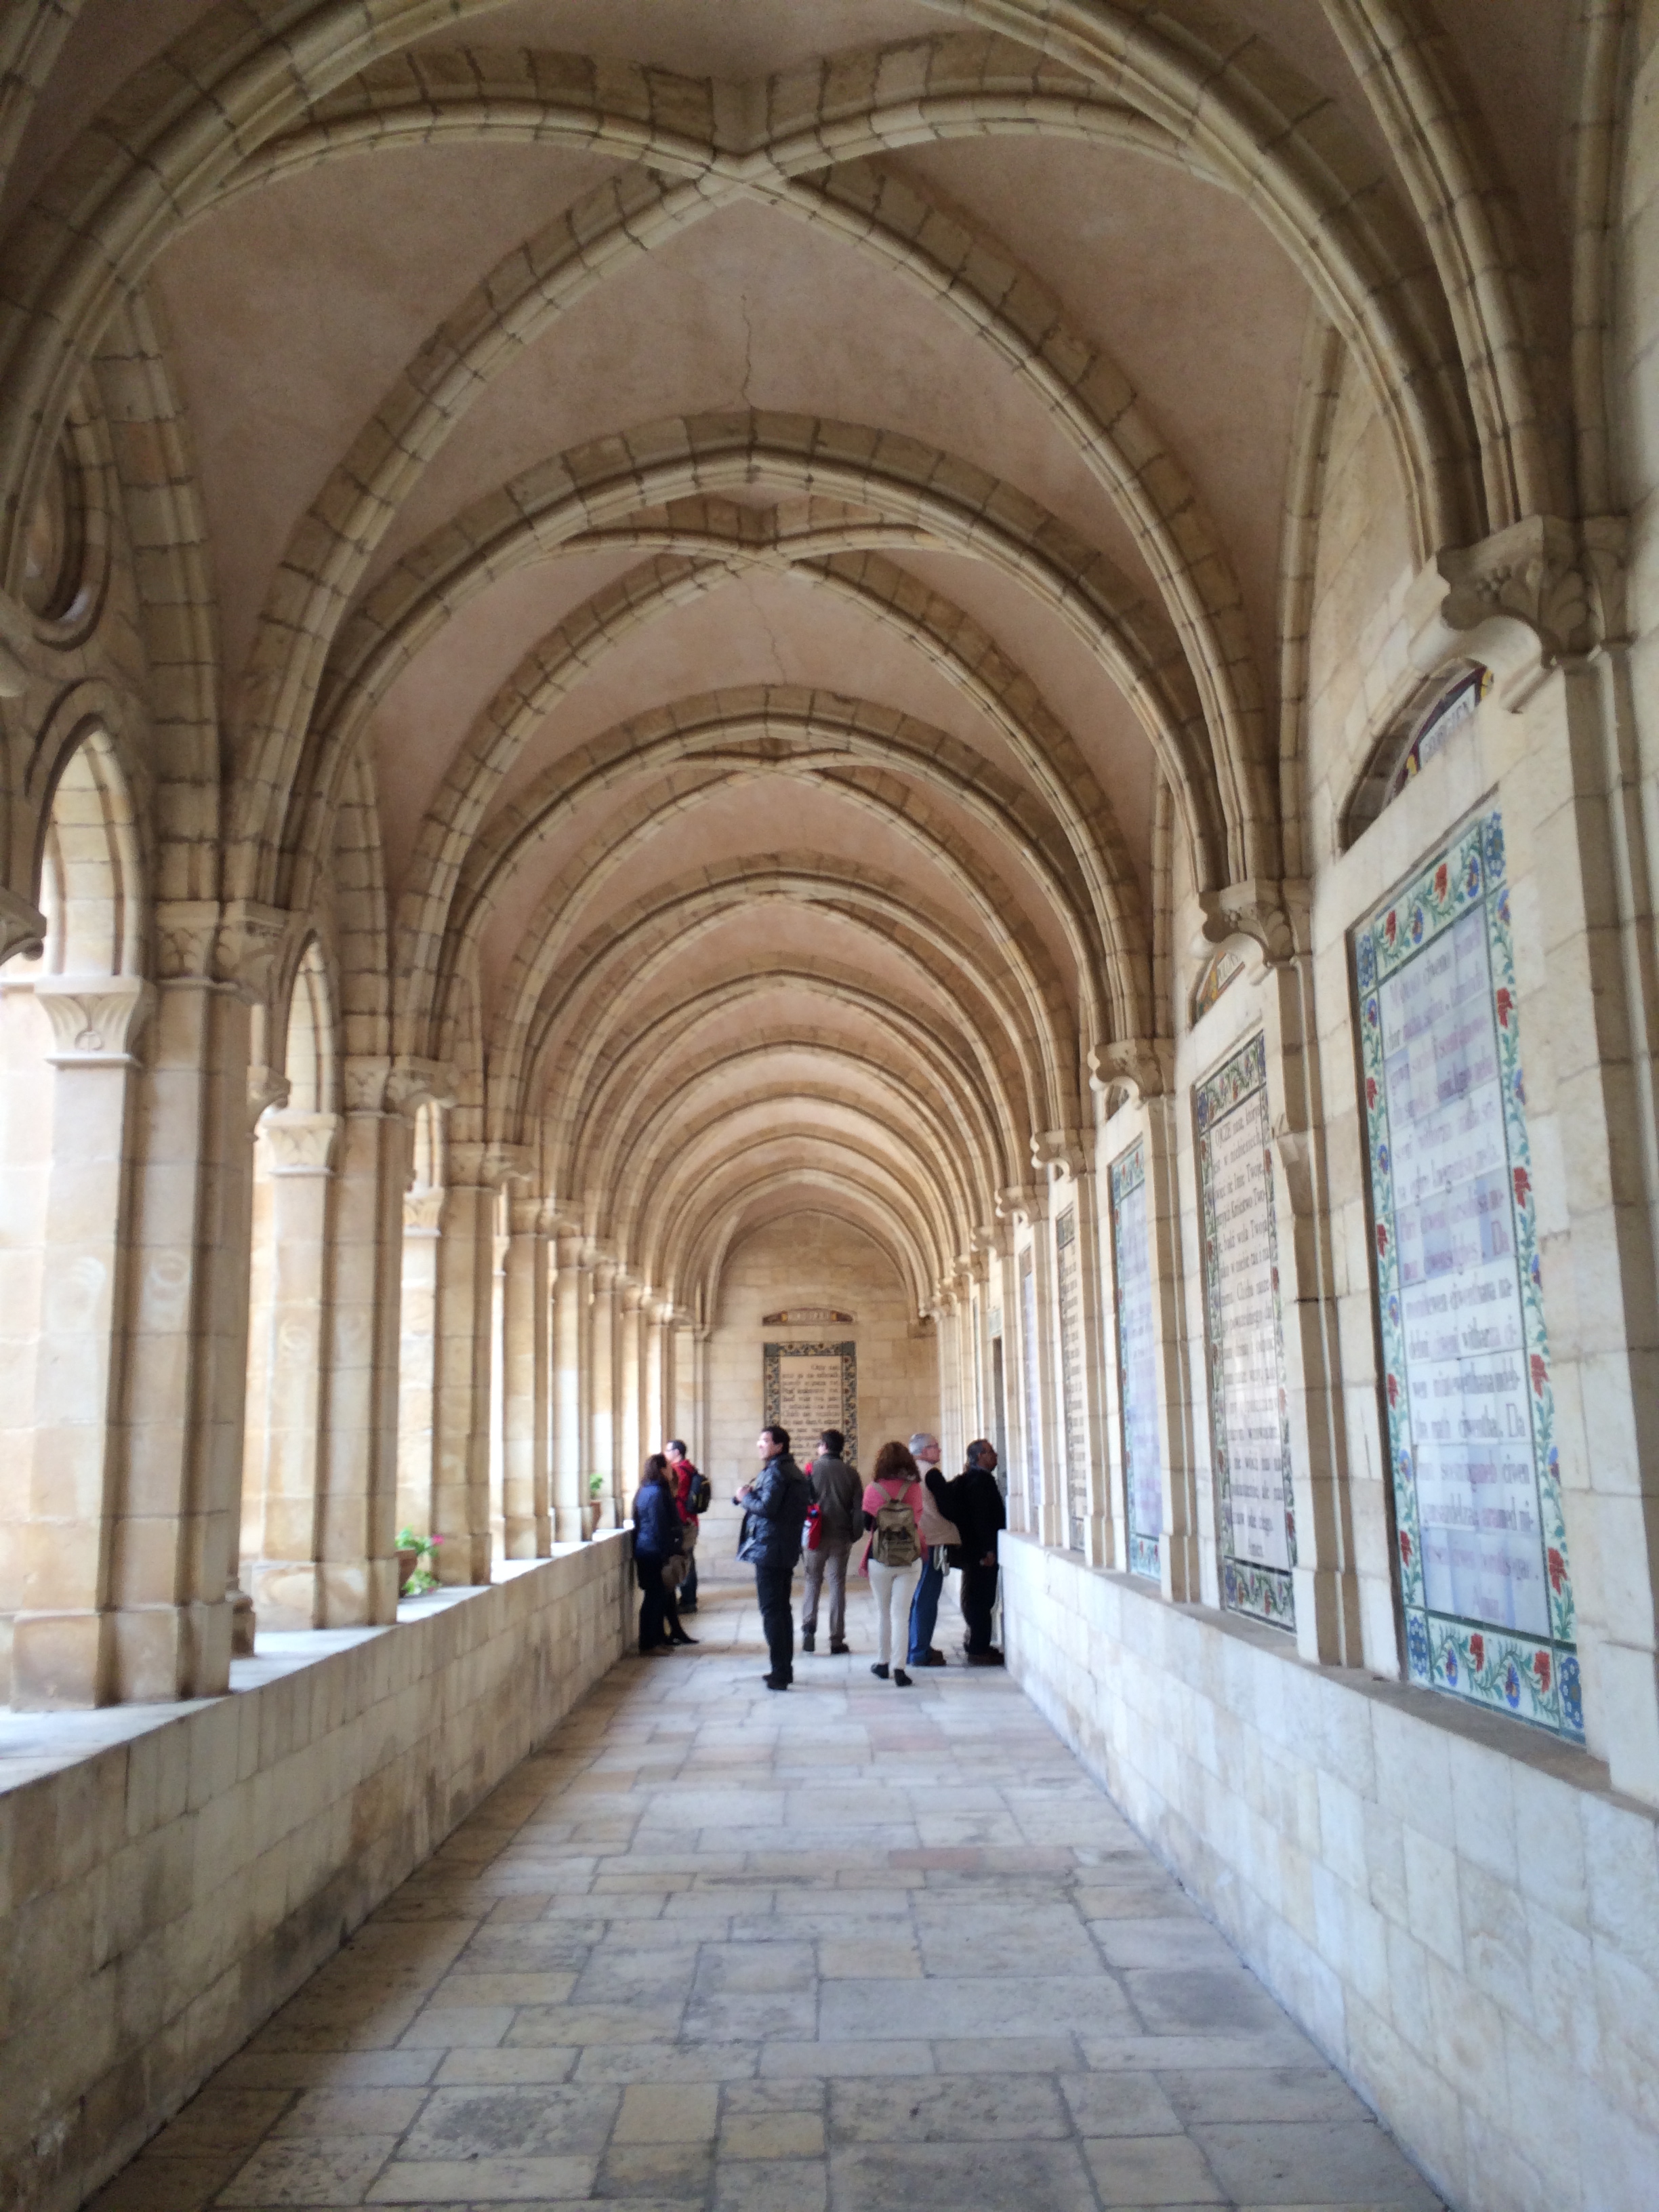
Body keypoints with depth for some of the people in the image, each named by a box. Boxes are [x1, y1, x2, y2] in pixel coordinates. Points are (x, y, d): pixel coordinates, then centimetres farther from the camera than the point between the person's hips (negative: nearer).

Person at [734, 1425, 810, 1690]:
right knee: (782, 1609, 15)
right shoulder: (794, 1472, 16)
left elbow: (766, 1507, -23)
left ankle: (779, 1672, -6)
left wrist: (745, 1497, -5)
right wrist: (749, 1496, 7)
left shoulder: (775, 1472, -14)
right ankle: (785, 1669, 20)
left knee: (771, 1611, -6)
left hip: (769, 1550, -10)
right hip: (787, 1551, 10)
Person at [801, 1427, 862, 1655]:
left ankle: (808, 1629, -7)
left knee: (812, 1582, 10)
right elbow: (859, 1507, -2)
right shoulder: (850, 1473, 0)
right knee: (837, 1584, 7)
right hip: (841, 1537, 1)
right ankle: (837, 1639, 6)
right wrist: (854, 1533, 7)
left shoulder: (813, 1468, -6)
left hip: (817, 1534, -1)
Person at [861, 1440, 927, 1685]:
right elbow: (918, 1518, 7)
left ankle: (882, 1663, 24)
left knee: (883, 1612, 15)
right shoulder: (915, 1488, -5)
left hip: (879, 1561, 0)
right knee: (901, 1614, 0)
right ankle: (899, 1668, -7)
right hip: (910, 1561, 0)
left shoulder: (873, 1490, -6)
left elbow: (866, 1523, 3)